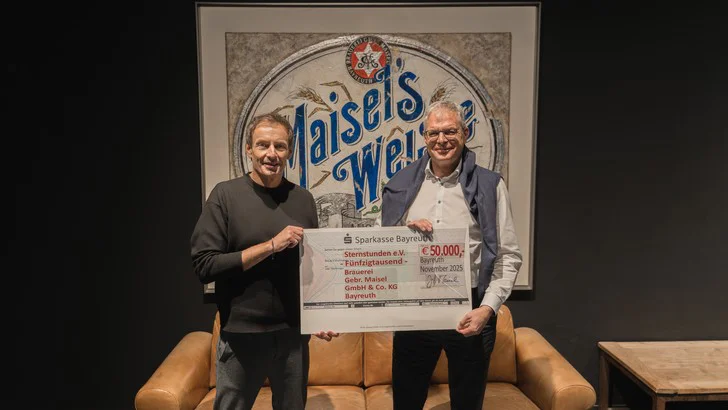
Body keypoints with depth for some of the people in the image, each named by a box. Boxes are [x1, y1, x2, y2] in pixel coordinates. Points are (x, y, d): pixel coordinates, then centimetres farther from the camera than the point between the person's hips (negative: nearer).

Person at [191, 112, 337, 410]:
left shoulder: (302, 199, 2)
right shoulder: (226, 195, -7)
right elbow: (204, 265, -14)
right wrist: (271, 245, -20)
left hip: (293, 333, 3)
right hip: (241, 334, -3)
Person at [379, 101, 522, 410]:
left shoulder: (489, 185, -2)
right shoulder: (402, 185, 5)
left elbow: (508, 256, -3)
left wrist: (488, 307, -14)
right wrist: (405, 232, -10)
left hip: (470, 310, -1)